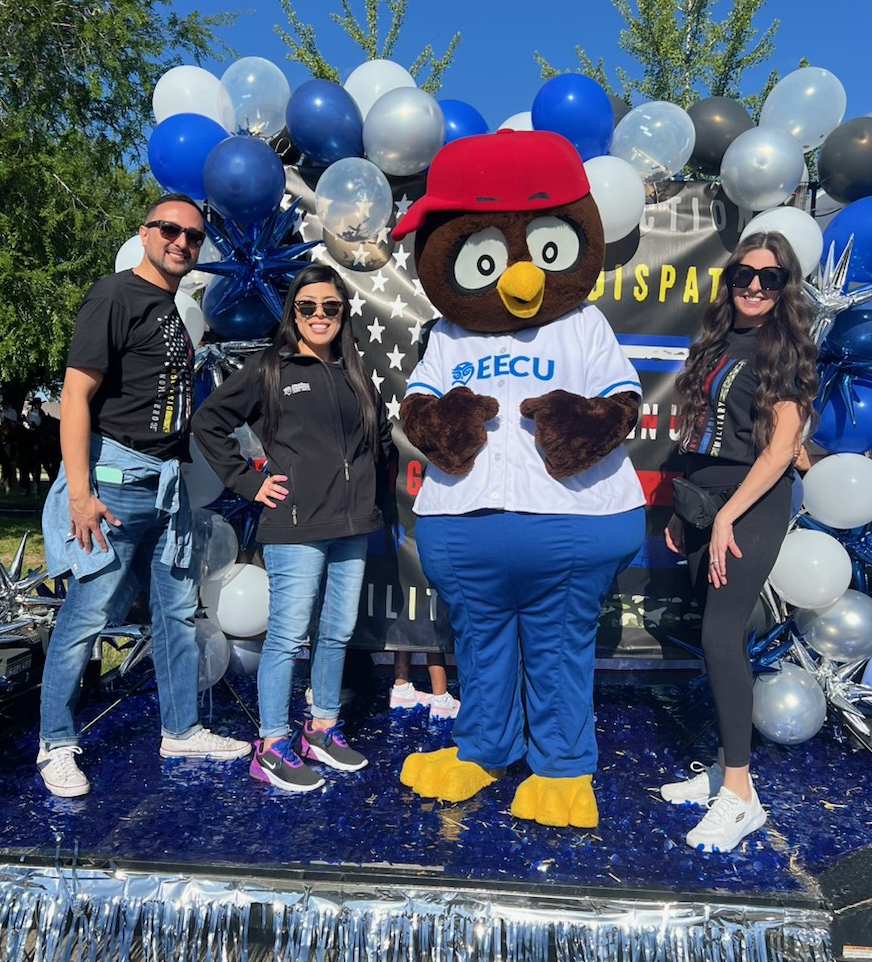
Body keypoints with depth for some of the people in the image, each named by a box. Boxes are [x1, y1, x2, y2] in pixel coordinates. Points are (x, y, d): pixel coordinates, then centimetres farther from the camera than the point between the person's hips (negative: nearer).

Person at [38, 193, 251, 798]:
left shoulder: (176, 315, 17)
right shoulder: (116, 296, -7)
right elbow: (76, 394, -14)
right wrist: (80, 492, -20)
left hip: (168, 485, 8)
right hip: (116, 479, -8)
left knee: (180, 610, 12)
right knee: (89, 615, -1)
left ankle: (182, 730, 26)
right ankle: (56, 744, 17)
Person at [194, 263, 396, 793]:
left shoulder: (355, 374, 16)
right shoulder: (269, 369, 1)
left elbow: (381, 438, 28)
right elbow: (209, 421, 1)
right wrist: (249, 481, -4)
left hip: (353, 526, 6)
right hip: (296, 527, -5)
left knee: (338, 633, 12)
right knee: (288, 636, -2)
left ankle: (322, 729, 29)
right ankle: (273, 748, 13)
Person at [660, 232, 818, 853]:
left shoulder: (786, 350, -5)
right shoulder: (717, 343, 14)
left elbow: (782, 446, -13)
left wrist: (726, 517, -17)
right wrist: (683, 510, 13)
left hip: (753, 505, -7)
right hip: (708, 502, 7)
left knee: (721, 636, -12)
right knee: (725, 636, 10)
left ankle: (740, 795, -1)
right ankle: (726, 768, 22)